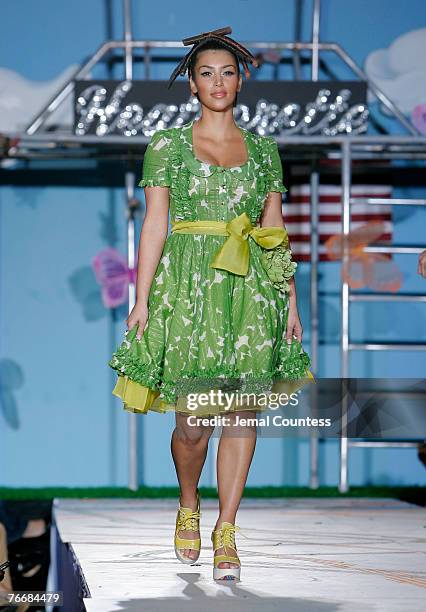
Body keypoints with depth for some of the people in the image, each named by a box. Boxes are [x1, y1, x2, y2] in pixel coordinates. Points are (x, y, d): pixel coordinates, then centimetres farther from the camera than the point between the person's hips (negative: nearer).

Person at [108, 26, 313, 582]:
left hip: (250, 291, 2)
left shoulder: (264, 150, 12)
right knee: (193, 417, -5)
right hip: (189, 287, -2)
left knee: (243, 413, -2)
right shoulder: (167, 145, 6)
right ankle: (188, 507, 22)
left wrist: (291, 300, 6)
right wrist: (142, 299, -5)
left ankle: (226, 530, 7)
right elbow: (154, 225, 2)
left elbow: (277, 232, 12)